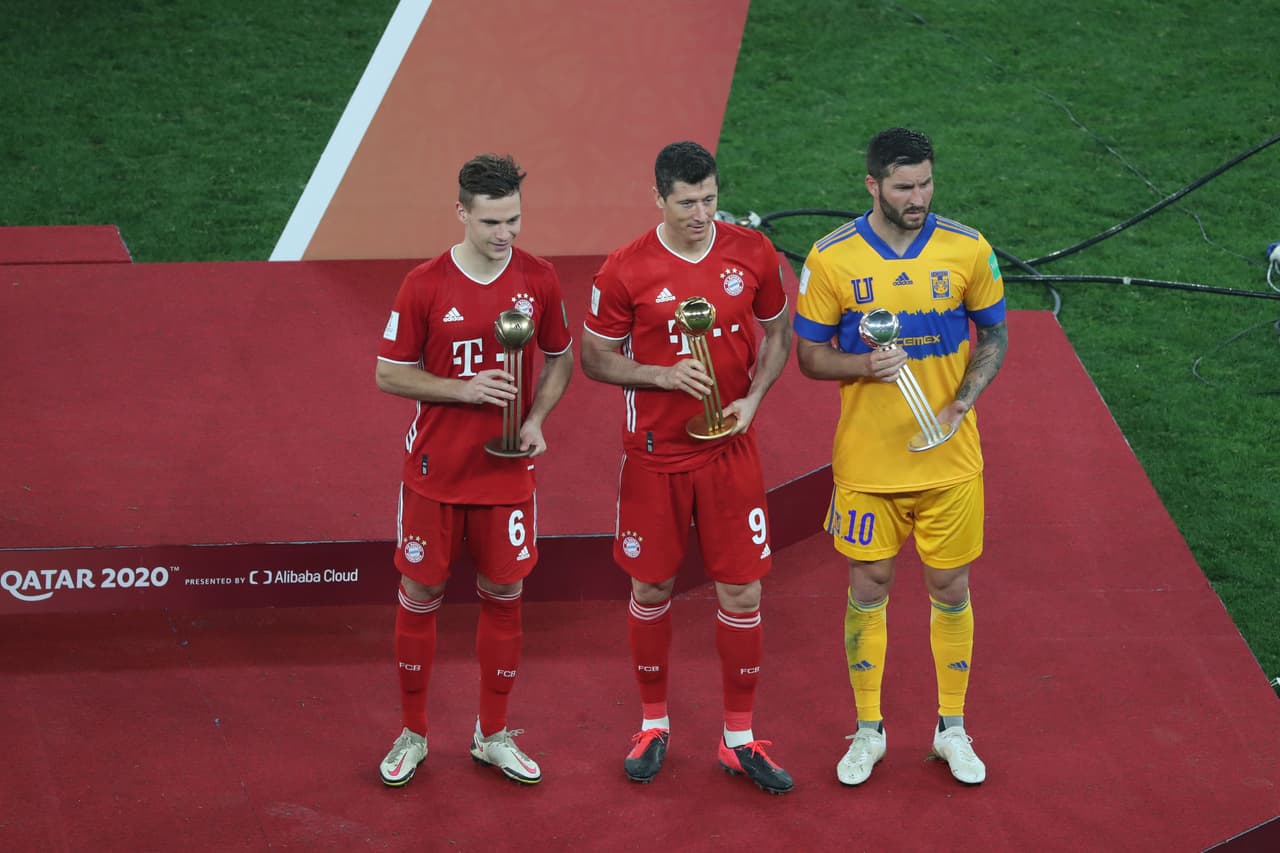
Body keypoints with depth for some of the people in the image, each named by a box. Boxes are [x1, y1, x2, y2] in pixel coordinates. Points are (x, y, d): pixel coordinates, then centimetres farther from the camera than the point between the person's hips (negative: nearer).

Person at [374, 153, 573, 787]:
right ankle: (412, 735, 22)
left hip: (507, 471, 2)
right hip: (435, 472, -2)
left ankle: (494, 736, 24)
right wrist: (464, 388, -19)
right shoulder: (424, 286, -11)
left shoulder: (538, 280, -4)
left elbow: (560, 359, 10)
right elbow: (389, 375, -5)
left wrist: (536, 419, -7)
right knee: (420, 596, 7)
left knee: (503, 596, 9)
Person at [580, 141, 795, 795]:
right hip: (654, 453, -1)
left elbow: (777, 332, 10)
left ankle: (739, 740, 17)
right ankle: (653, 724, 29)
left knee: (741, 593, 3)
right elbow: (595, 357, -2)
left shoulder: (752, 253, -4)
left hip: (731, 451, 1)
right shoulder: (626, 271, -11)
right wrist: (664, 375, -18)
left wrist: (753, 397, -7)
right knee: (652, 590, 9)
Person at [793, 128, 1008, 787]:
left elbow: (994, 336, 6)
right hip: (866, 459, -1)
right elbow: (810, 355, -1)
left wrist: (965, 398, -12)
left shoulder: (967, 250, -6)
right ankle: (868, 730, 24)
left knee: (950, 589, 10)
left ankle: (952, 728, 26)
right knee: (869, 589, 8)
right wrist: (864, 366, -21)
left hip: (948, 457, 1)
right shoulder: (831, 258, -8)